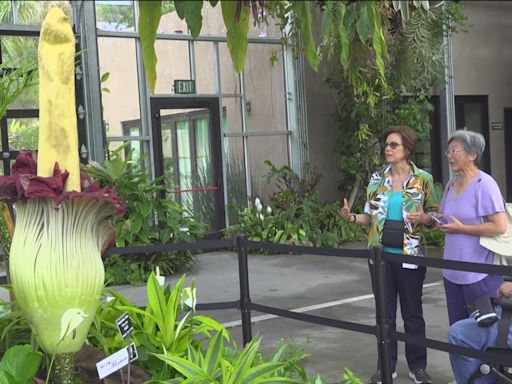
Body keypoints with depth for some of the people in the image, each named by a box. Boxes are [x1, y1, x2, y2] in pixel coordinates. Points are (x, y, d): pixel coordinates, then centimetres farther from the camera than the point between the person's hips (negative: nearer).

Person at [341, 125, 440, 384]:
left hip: (410, 255, -3)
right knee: (385, 313, 10)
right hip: (381, 254, 3)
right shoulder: (377, 179, 4)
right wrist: (352, 217, -10)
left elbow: (436, 215, -1)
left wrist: (424, 219, -23)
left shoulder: (423, 179, -5)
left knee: (412, 312, 7)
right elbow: (371, 217, 8)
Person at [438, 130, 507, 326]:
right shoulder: (451, 185, 9)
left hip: (480, 274, -7)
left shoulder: (484, 184, -13)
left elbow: (500, 226, -20)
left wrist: (461, 229, -16)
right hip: (452, 272, 7)